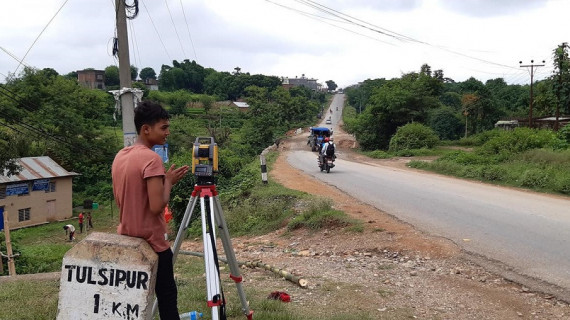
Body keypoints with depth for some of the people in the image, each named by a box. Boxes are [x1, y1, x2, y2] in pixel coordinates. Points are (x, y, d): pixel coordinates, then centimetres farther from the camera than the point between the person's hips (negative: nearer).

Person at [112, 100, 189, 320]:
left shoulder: (120, 156, 7)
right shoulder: (151, 158, -20)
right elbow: (157, 206, -25)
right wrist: (168, 182, -7)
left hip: (126, 239, 8)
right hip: (152, 242, -8)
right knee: (167, 296, 2)